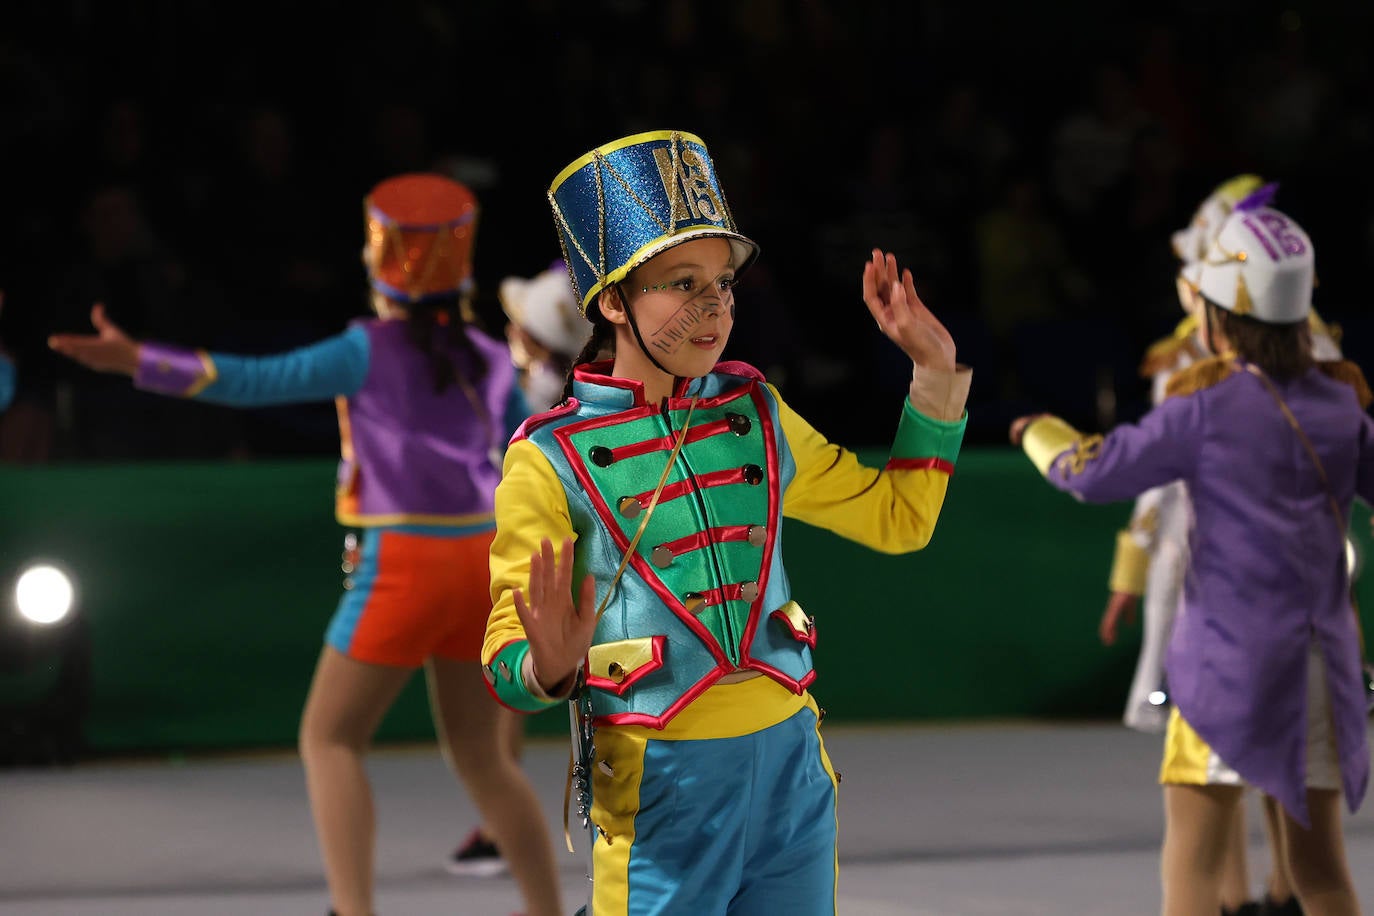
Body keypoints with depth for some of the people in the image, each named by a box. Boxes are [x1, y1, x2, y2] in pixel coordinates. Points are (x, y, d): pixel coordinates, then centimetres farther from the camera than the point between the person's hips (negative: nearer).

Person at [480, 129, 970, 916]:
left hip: (793, 767, 5)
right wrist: (549, 667, -29)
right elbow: (507, 658, -6)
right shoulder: (552, 460, -7)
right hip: (661, 785, -4)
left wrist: (937, 371, 11)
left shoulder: (753, 414, 8)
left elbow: (899, 516, 19)